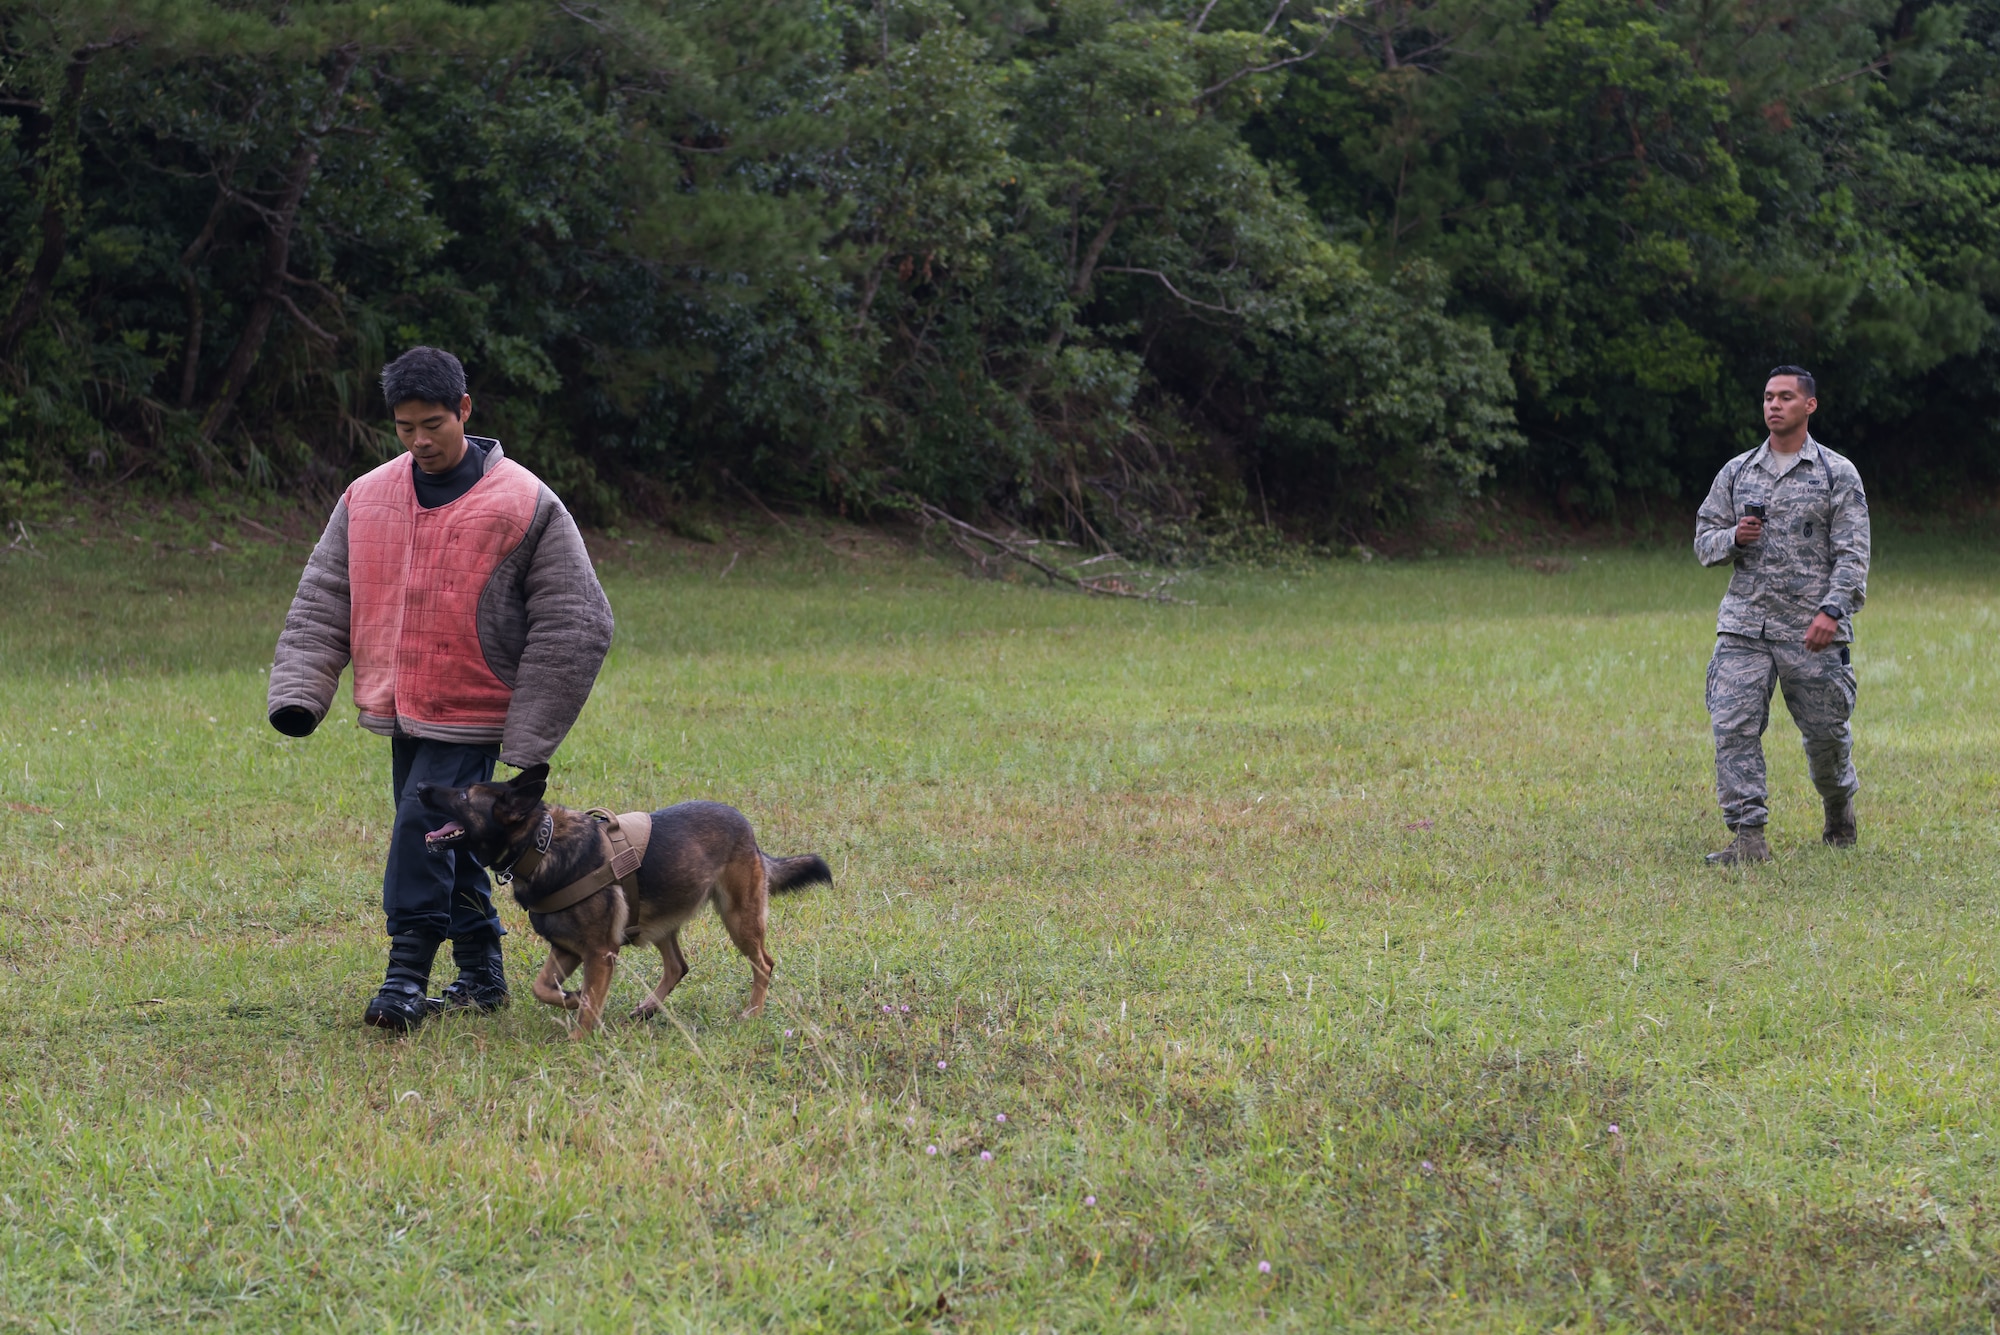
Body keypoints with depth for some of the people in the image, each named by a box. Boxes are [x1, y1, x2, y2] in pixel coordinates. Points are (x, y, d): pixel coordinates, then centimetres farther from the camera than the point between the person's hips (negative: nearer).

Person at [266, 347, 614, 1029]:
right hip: (400, 713, 5)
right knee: (443, 842, 11)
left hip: (470, 716, -5)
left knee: (424, 826, -16)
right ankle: (482, 972, 24)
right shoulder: (366, 499, 4)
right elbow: (322, 601, 7)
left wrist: (530, 737, -9)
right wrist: (299, 691, -8)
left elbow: (574, 624, -7)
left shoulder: (525, 505, -10)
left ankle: (407, 973, -8)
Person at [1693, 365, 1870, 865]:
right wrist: (1734, 538, -8)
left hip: (1811, 632, -2)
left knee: (1826, 730, 6)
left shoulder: (1838, 475, 3)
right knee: (1733, 727, -12)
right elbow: (1704, 539, 16)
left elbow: (1851, 552, -4)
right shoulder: (1736, 473, 12)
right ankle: (1749, 836, -12)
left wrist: (1832, 610, -18)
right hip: (1745, 624, 2)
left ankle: (1839, 805, 36)